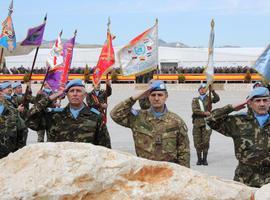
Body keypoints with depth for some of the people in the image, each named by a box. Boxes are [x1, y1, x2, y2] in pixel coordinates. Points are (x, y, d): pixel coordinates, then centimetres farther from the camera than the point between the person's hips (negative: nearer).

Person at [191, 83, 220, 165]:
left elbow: (217, 99, -10)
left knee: (206, 142, -4)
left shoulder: (209, 99, 10)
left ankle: (205, 159, 6)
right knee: (197, 142, 1)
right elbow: (194, 110, -3)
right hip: (197, 123, 1)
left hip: (206, 123, -1)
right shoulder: (195, 100, 11)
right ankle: (199, 159, 11)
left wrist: (212, 91, -22)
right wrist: (204, 113, -13)